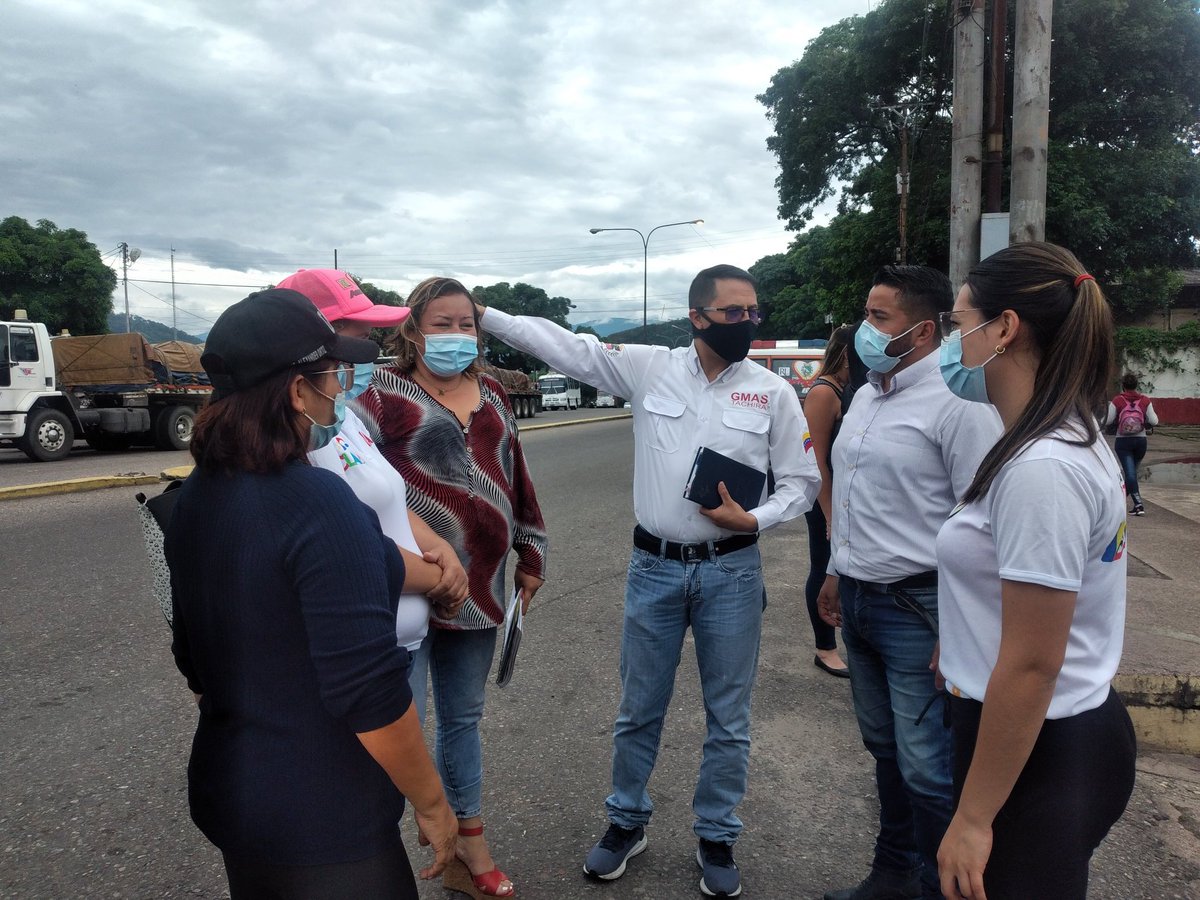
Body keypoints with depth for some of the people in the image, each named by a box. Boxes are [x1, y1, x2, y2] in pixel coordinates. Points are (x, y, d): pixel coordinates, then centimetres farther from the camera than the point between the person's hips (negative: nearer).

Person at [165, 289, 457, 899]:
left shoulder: (195, 496, -1)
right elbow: (368, 688, -27)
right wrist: (432, 804, -14)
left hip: (225, 794, 8)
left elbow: (193, 656, 10)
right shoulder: (319, 503, -27)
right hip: (323, 827, -8)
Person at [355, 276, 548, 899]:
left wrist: (530, 555, 18)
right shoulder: (384, 393, -7)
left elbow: (516, 478, 17)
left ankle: (467, 845, 35)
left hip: (478, 589, 6)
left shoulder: (491, 395, 12)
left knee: (463, 717, 18)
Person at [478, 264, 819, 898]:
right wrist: (482, 313, -7)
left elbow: (801, 483, 2)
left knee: (728, 718, 12)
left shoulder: (773, 391, -3)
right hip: (653, 567, 0)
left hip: (731, 571, 0)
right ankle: (626, 822, 38)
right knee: (639, 710, 15)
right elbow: (564, 345, -2)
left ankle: (716, 839, 33)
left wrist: (753, 519, -16)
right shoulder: (649, 368, -3)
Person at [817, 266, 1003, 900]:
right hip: (858, 599, 9)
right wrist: (836, 571, 22)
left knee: (927, 770, 0)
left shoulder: (957, 402, -16)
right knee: (884, 747, 21)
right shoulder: (865, 395, 12)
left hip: (919, 607, -8)